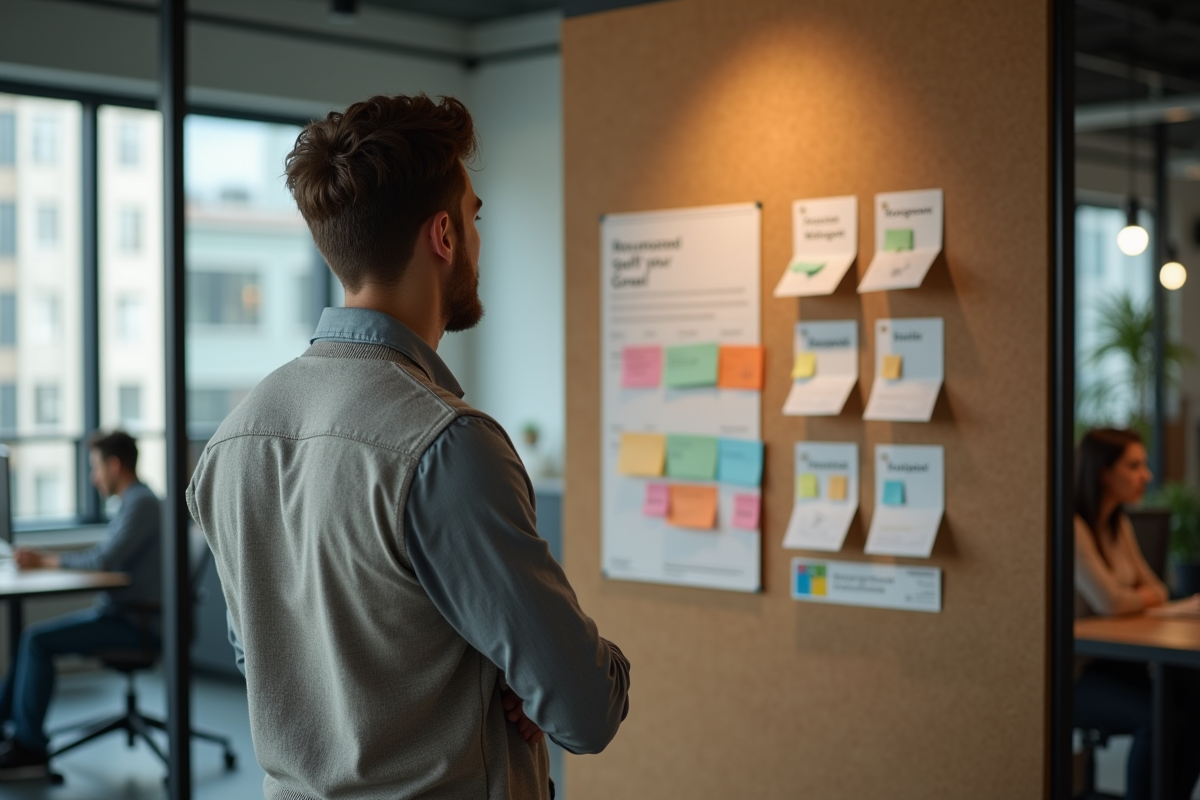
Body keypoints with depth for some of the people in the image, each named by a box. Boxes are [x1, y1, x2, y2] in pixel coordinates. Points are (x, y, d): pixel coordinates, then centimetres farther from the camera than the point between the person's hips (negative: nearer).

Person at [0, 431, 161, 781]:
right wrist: (43, 558, 6)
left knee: (38, 640, -17)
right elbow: (101, 555, 18)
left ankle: (29, 748, -12)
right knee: (33, 636, 8)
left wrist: (45, 561, -14)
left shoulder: (141, 503, -16)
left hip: (135, 623, -10)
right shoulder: (134, 500, 16)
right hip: (120, 613, 10)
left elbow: (105, 560, -25)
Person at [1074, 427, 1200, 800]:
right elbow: (1108, 601, -24)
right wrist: (1142, 597, -2)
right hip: (1069, 672, -8)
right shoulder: (1070, 527, -18)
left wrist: (1132, 598, -8)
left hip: (1109, 662, 8)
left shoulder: (1119, 525, 10)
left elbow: (1155, 590, 15)